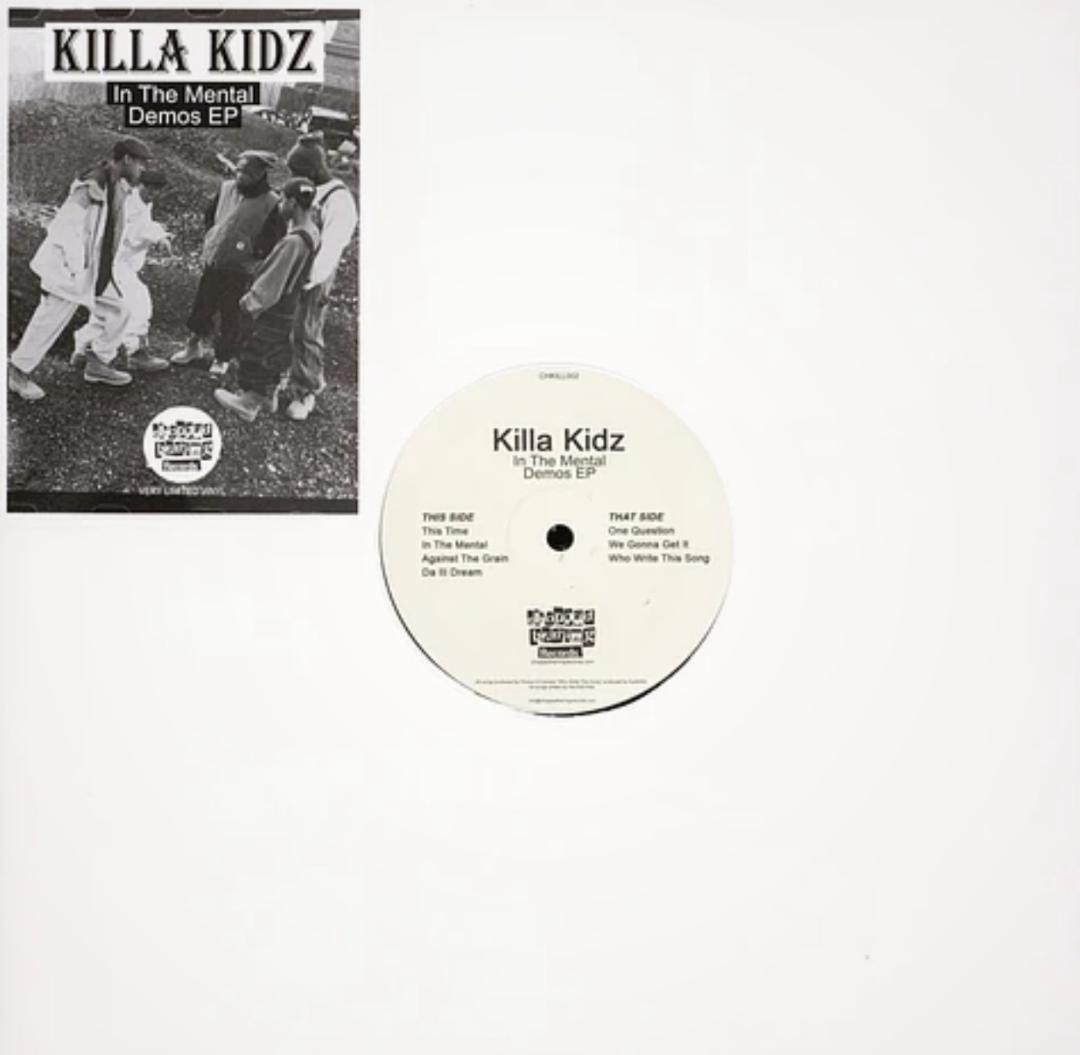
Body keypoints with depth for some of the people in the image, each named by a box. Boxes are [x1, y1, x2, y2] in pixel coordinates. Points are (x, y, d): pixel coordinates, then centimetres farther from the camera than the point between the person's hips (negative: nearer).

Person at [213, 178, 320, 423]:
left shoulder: (294, 242, -30)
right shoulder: (312, 233, -2)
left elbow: (272, 281, -24)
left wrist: (250, 304, -12)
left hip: (271, 309, -8)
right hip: (287, 306, 8)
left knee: (254, 351, 7)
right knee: (276, 350, 22)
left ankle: (249, 402, 19)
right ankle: (269, 396, 37)